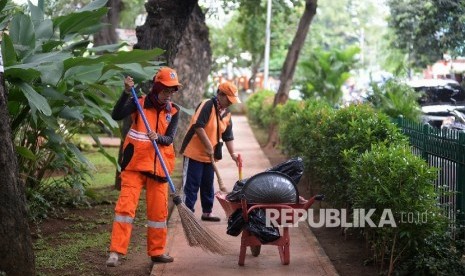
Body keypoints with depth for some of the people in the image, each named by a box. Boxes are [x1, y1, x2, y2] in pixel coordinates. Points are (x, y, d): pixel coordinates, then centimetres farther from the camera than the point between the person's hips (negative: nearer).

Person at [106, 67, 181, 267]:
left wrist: (157, 137, -28)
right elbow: (116, 115, -19)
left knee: (158, 210, 8)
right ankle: (116, 252, -8)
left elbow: (169, 138, -7)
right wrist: (127, 92, -27)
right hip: (135, 164, -3)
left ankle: (157, 252, 22)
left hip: (158, 167, 3)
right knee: (125, 206, -10)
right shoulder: (139, 103, -4)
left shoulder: (173, 111, 4)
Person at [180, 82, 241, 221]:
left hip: (209, 156, 8)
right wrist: (208, 145, -24)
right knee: (191, 185, -3)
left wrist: (233, 153, 0)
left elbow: (228, 136, 11)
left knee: (208, 185, 14)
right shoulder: (207, 105, -16)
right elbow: (197, 126, -26)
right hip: (194, 152, -8)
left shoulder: (226, 113, 8)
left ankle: (207, 212, 24)